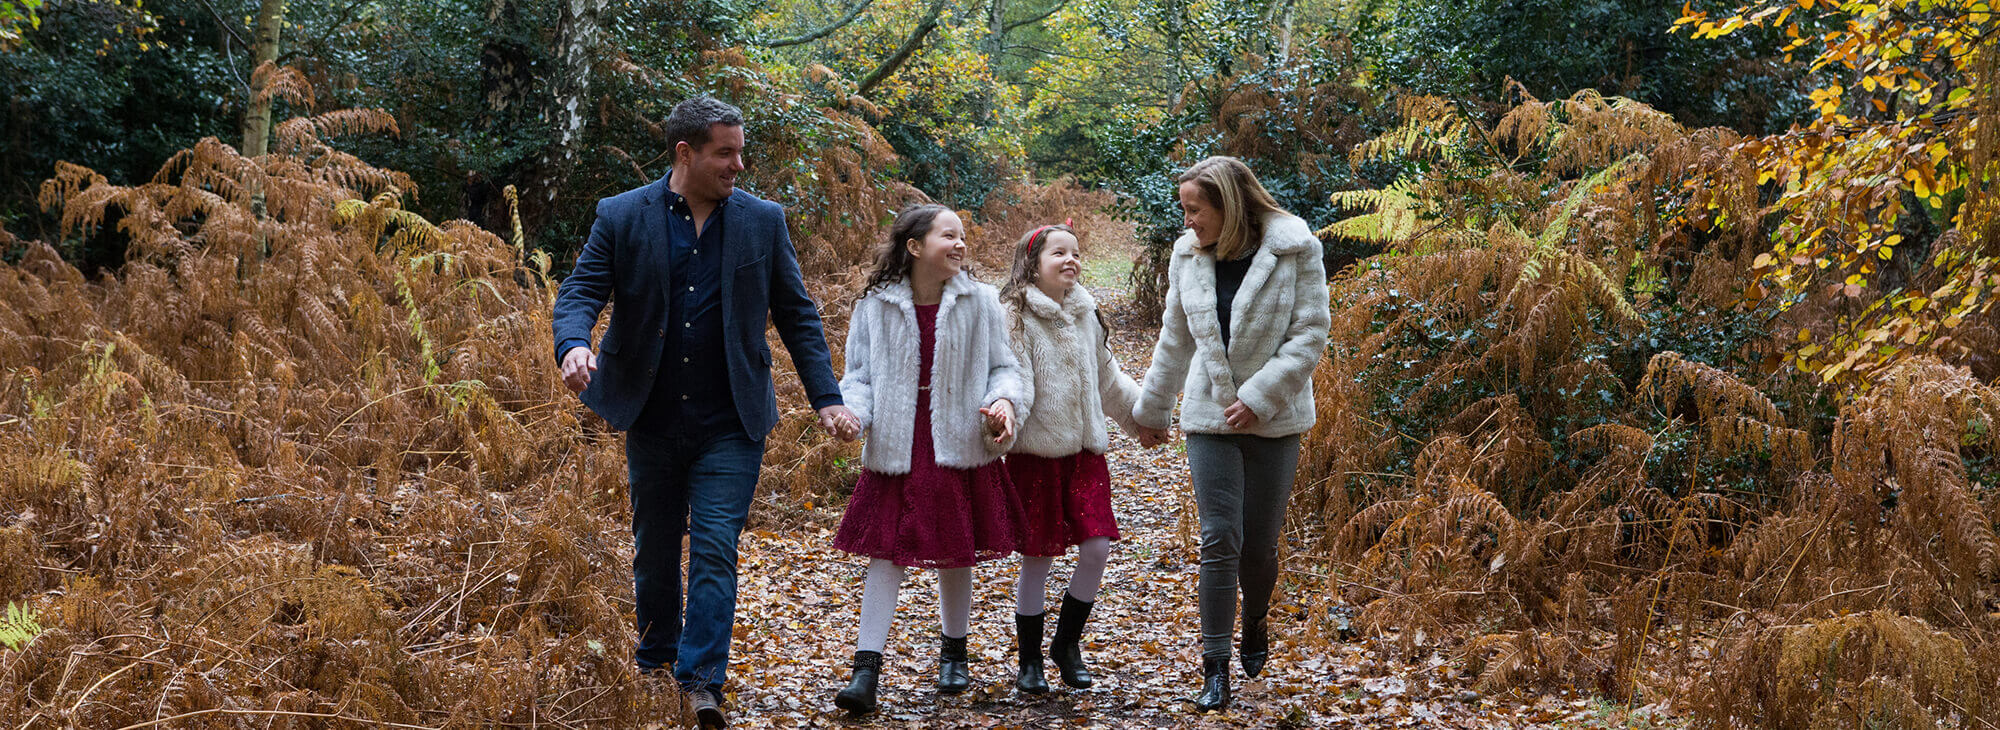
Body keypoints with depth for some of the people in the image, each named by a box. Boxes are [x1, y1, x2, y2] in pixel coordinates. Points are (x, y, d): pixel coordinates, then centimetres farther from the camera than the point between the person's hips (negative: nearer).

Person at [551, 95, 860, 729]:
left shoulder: (763, 221, 2)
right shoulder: (621, 217, -2)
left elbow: (796, 315, 6)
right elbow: (579, 293, -5)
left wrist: (827, 398, -1)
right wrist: (574, 345, -28)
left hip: (730, 424, -1)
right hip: (652, 420, 1)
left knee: (715, 548, -8)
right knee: (655, 547, 14)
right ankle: (654, 660, 33)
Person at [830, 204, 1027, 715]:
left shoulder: (979, 302, 1)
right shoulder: (875, 307, -1)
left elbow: (1002, 367, 5)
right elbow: (860, 376, 4)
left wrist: (1004, 401, -15)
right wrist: (851, 413, -16)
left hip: (959, 448, 1)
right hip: (897, 450, -1)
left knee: (956, 556, 11)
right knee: (885, 555, -6)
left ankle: (953, 655, 31)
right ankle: (865, 671, -5)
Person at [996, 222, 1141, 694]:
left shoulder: (1086, 314, 12)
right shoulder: (1015, 316, -10)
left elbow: (1107, 377, 24)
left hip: (1085, 451, 6)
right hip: (1035, 454, -6)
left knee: (1097, 548, -1)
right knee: (1036, 559, 1)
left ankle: (1067, 644, 20)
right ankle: (1030, 662, 16)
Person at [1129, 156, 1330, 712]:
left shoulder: (1294, 250, -8)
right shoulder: (1188, 255, 3)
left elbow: (1311, 335, -9)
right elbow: (1174, 341, 14)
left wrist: (1259, 396, -16)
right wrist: (1152, 410, 21)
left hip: (1273, 419, -2)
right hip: (1209, 416, 2)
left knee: (1260, 542, 6)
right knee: (1220, 538, -7)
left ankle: (1254, 624, 37)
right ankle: (1215, 669, 1)